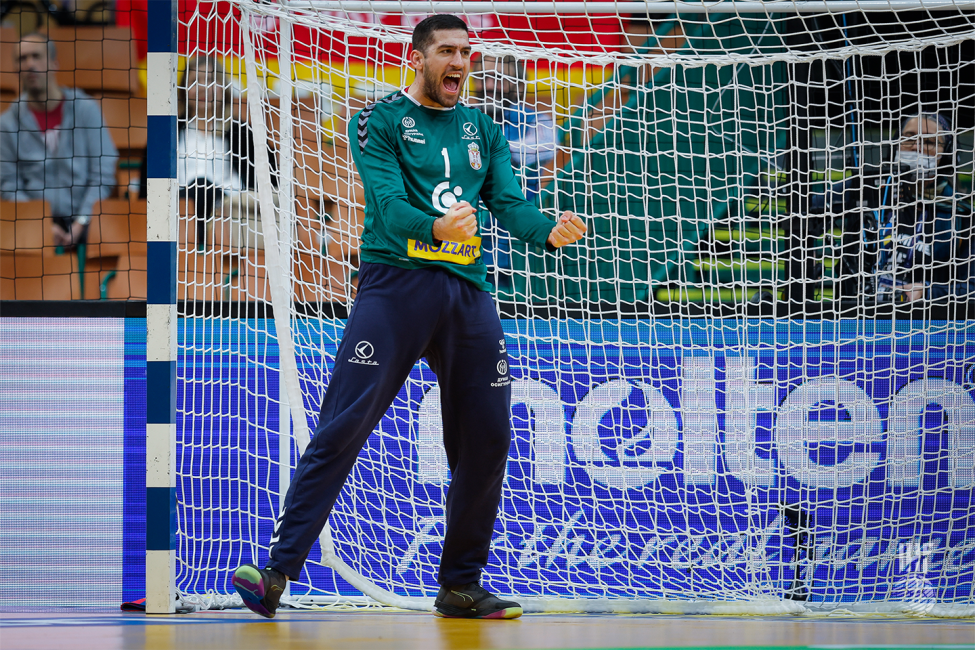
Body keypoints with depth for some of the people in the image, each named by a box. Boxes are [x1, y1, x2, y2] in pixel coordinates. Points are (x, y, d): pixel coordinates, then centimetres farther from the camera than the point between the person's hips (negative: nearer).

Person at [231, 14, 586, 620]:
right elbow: (388, 202, -12)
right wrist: (435, 227, -33)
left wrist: (549, 231, -17)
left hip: (469, 292, 5)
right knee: (342, 428, -12)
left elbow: (510, 201, 5)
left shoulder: (483, 131, 18)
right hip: (395, 282, -5)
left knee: (487, 440, 4)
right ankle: (279, 572, -13)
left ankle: (461, 586, 16)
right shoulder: (380, 121, 2)